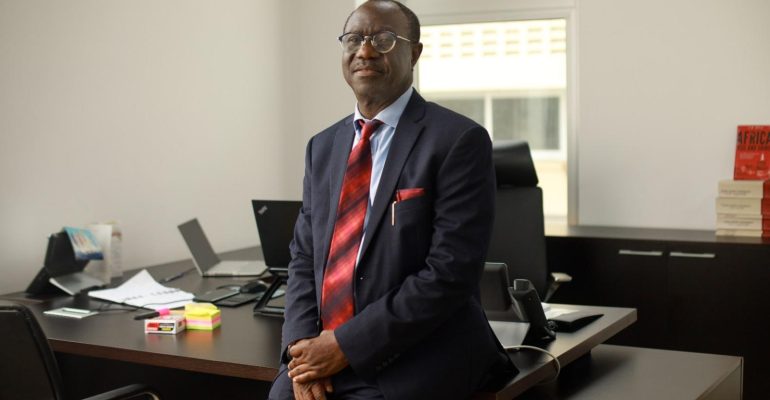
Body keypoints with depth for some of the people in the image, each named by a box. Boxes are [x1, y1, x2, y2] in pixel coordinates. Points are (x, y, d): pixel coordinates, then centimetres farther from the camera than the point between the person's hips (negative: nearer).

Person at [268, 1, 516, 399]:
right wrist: (301, 343, -5)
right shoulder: (323, 146, 12)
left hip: (411, 364, -5)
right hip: (321, 350, 5)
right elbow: (303, 257, 12)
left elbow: (451, 271, -14)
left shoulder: (459, 140, -8)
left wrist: (346, 344, -15)